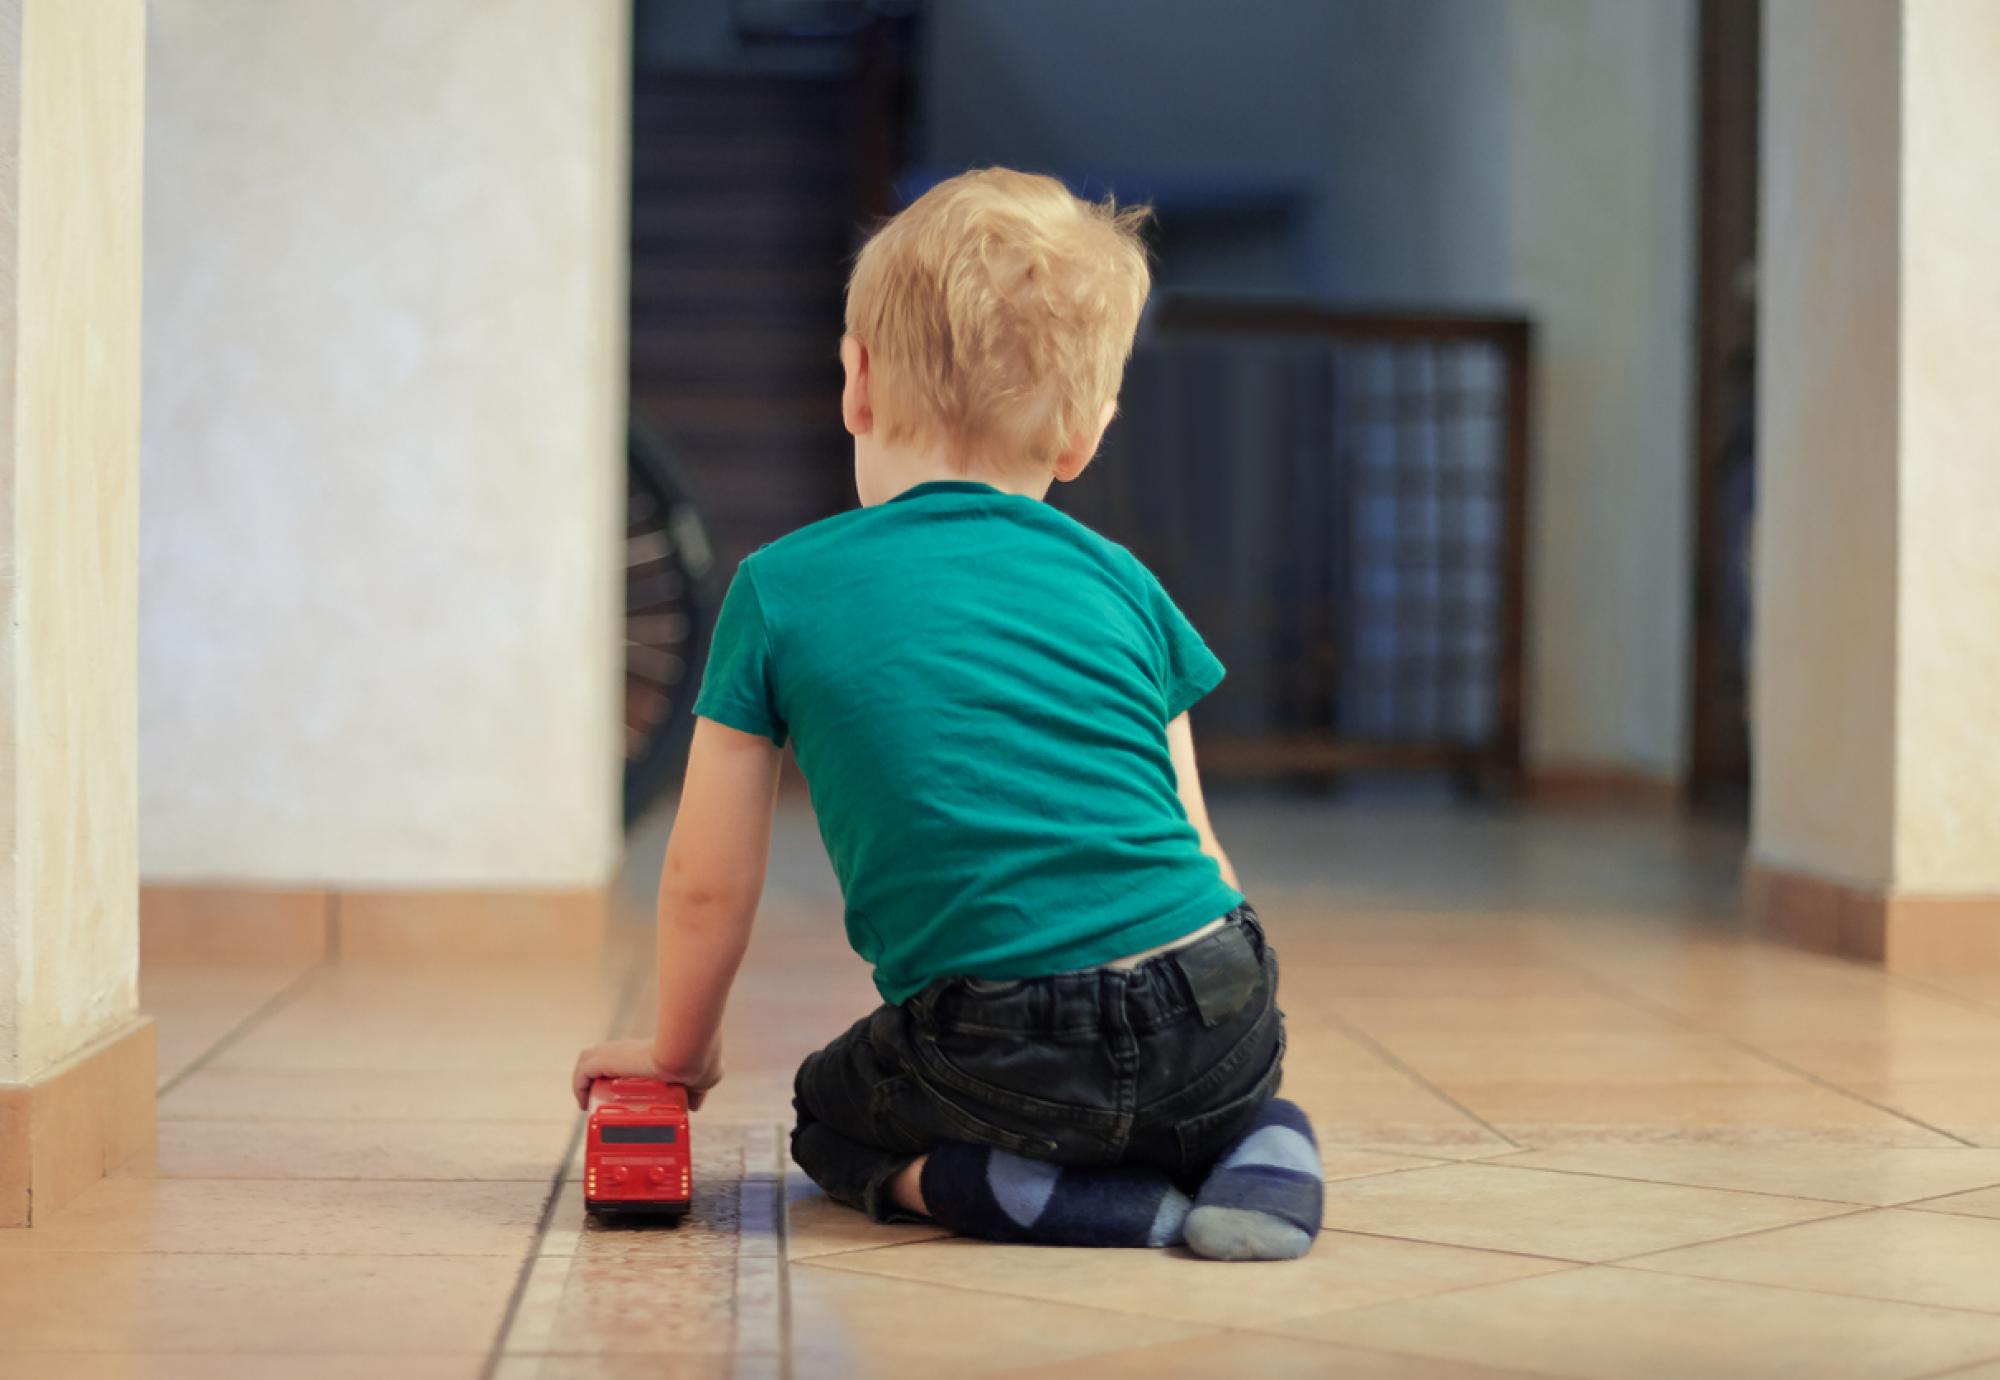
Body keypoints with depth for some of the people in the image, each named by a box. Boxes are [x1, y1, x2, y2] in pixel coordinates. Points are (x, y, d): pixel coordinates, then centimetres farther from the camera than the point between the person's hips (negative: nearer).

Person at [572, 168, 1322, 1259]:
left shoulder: (780, 591, 5)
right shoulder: (1120, 580, 13)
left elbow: (706, 882, 11)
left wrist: (682, 1051, 29)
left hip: (1003, 1043, -3)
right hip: (1218, 1011, 3)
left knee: (834, 1121, 27)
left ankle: (999, 1181, -3)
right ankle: (1256, 1141, 3)